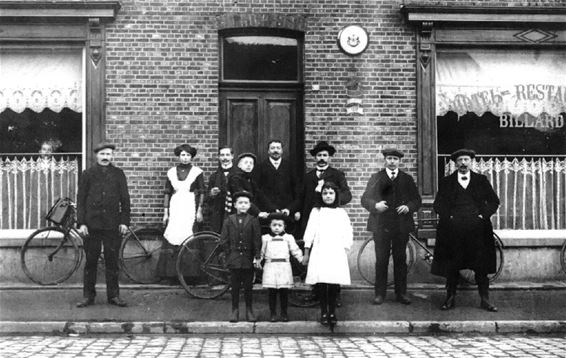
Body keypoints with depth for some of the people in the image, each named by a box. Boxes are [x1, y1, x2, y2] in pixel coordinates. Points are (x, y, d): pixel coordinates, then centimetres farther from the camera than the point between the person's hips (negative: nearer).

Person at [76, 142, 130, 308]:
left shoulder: (118, 174, 7)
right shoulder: (88, 174, 6)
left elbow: (125, 199, 8)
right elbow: (81, 199, 4)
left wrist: (124, 221, 0)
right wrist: (81, 223, -4)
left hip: (113, 225, 0)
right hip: (92, 224, 0)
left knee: (112, 261, 5)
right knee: (90, 261, 5)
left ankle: (113, 295, 13)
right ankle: (88, 296, 13)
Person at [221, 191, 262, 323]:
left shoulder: (253, 221, 2)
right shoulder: (229, 220, 5)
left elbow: (257, 240, -1)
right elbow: (224, 240, 5)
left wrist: (257, 257, -7)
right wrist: (229, 254, -2)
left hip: (248, 260, 0)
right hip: (234, 260, 1)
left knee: (248, 286, 6)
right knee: (235, 286, 5)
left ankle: (249, 310, 16)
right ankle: (235, 310, 14)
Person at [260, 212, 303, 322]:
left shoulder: (288, 238, 9)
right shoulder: (266, 238, 9)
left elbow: (296, 251, 10)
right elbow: (261, 252, 12)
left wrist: (303, 260, 1)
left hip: (284, 267, 0)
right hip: (270, 267, 0)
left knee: (284, 291, 2)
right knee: (272, 292, 1)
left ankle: (284, 313, 13)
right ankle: (272, 314, 10)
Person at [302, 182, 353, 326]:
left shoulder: (341, 213, 10)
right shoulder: (316, 212, 8)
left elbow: (348, 234, 9)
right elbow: (309, 233, 7)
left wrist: (345, 250, 1)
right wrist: (306, 253, 5)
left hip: (336, 253, 1)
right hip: (319, 253, 0)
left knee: (334, 284, -3)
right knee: (321, 283, -6)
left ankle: (332, 312, 9)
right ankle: (323, 313, 4)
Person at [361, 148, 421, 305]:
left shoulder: (407, 179, 10)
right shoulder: (376, 178, 6)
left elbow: (416, 199, 9)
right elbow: (365, 199, 1)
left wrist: (408, 207, -11)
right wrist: (375, 205, -19)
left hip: (402, 226, 1)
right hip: (381, 226, -1)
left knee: (400, 260, 5)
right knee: (381, 260, 1)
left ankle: (401, 293, 14)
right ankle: (380, 294, 9)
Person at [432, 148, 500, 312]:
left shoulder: (481, 180, 11)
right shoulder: (446, 182, 9)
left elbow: (494, 201, 11)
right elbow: (438, 204, 7)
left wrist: (483, 214, -2)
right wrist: (448, 217, -6)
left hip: (477, 230, 0)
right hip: (453, 230, 0)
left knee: (481, 267, 1)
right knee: (451, 267, 4)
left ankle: (485, 300, 10)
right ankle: (450, 299, 15)